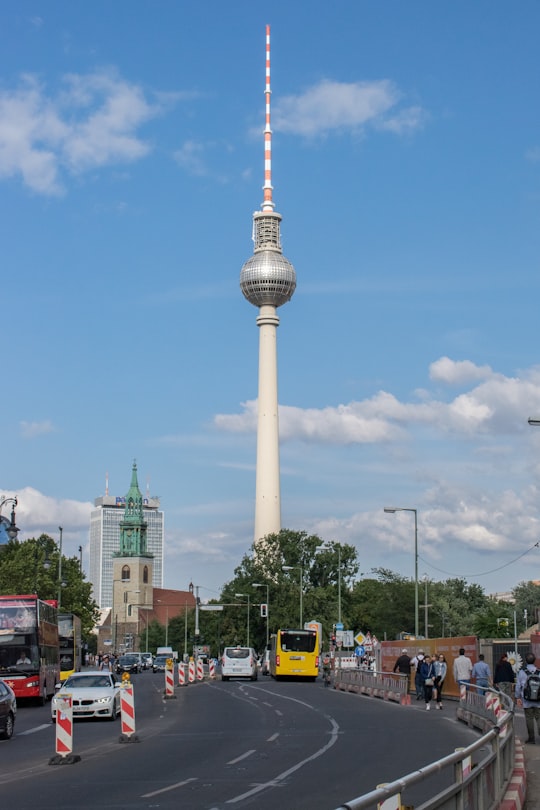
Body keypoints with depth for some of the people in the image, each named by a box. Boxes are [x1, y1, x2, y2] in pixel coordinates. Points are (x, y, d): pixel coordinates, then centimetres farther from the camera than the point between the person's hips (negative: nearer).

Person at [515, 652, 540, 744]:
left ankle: (531, 737, 11)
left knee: (529, 718, 8)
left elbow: (518, 686, -1)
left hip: (527, 701, 0)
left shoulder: (522, 672, -6)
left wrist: (518, 698, 10)